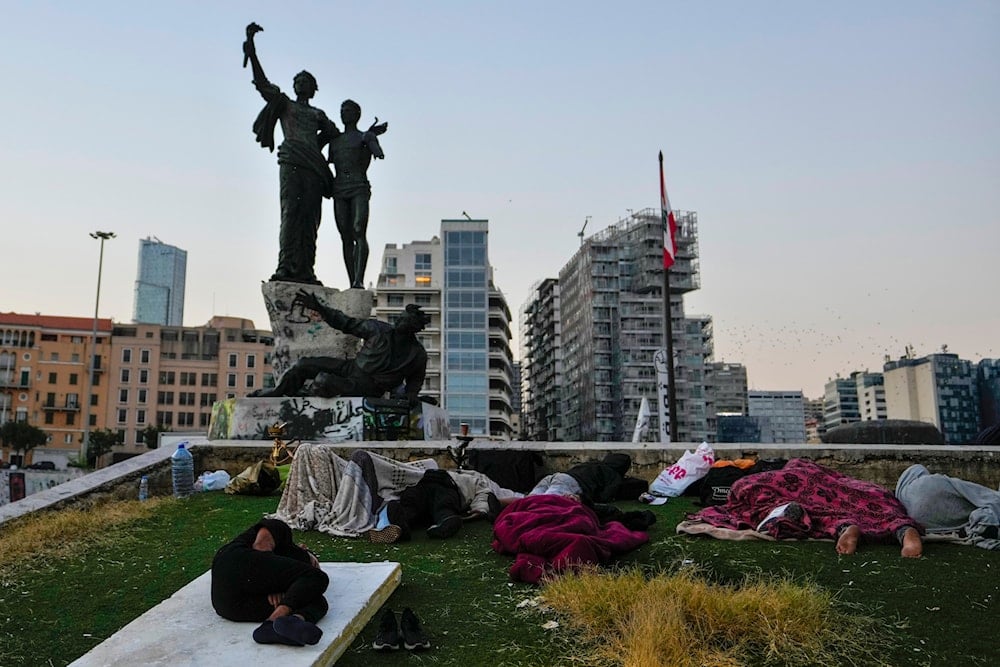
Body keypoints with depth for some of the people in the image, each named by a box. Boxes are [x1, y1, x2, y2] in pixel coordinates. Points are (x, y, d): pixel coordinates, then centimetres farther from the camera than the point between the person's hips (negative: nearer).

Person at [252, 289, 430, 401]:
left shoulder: (418, 355, -11)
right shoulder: (379, 330, -7)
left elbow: (415, 379, 7)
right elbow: (347, 322, 2)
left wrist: (410, 392, -14)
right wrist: (319, 308, -3)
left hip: (367, 387, -5)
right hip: (352, 367, 5)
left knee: (324, 381, -28)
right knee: (304, 364, 1)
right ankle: (277, 393, 27)